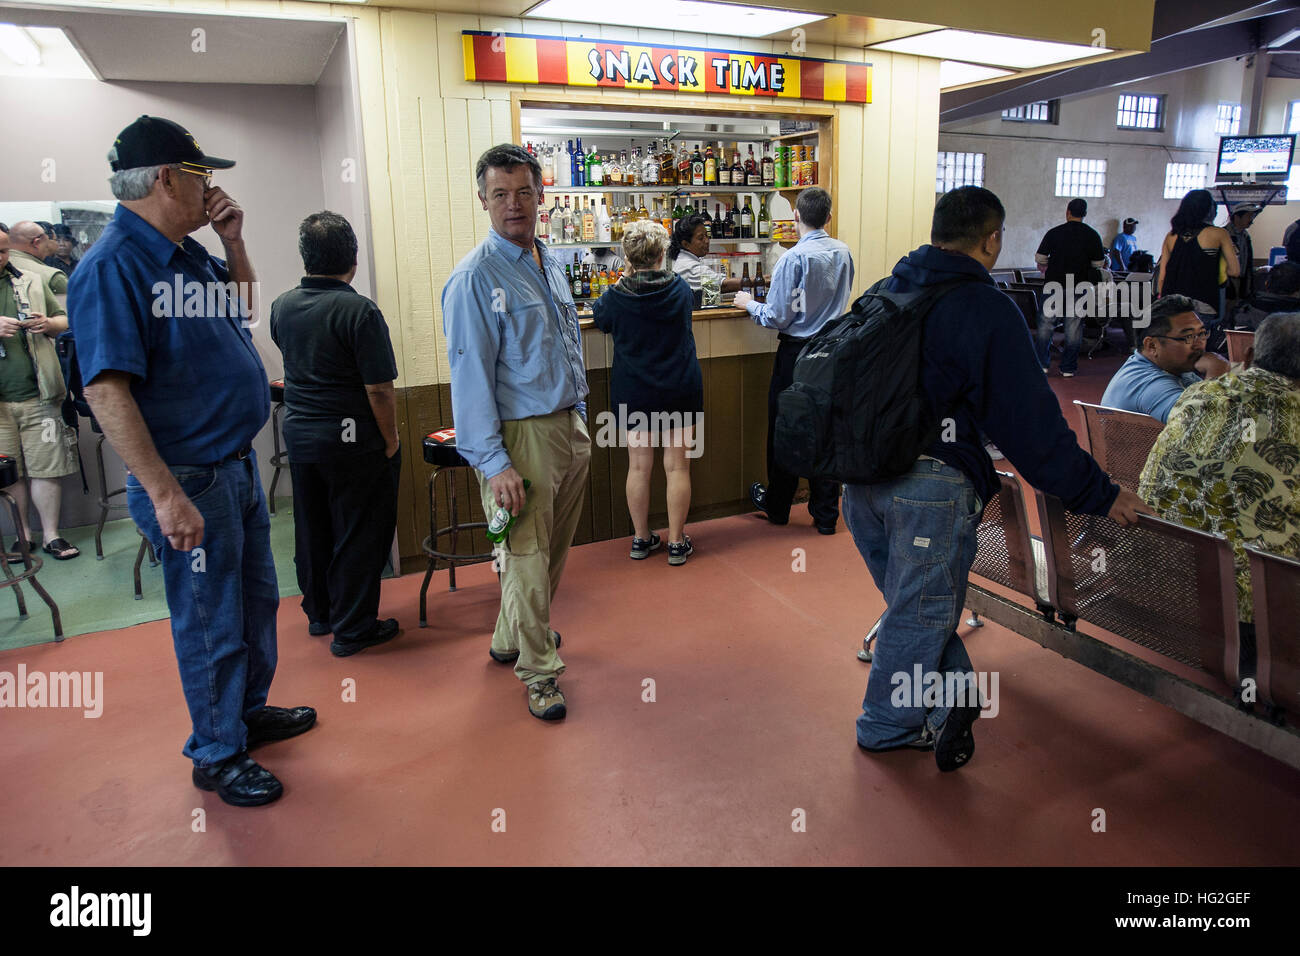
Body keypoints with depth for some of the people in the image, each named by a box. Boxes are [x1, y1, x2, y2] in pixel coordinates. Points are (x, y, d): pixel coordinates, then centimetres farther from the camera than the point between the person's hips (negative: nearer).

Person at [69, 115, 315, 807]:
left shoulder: (189, 252, 7)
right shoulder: (113, 265, -20)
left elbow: (243, 300, 26)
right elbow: (107, 390, -25)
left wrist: (232, 239, 7)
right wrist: (166, 494, -28)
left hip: (238, 464, 9)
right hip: (189, 479, -9)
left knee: (256, 598, 22)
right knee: (211, 625, 6)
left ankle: (249, 711, 43)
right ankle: (217, 756, 25)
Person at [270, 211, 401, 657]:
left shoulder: (282, 307, 2)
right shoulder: (359, 311, -19)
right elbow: (379, 389, -20)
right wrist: (391, 440, -9)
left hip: (298, 434, 7)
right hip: (351, 440, -7)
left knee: (312, 530, 19)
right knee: (358, 535, 5)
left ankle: (318, 613, 34)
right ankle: (353, 629, 14)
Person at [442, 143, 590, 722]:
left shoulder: (550, 263, 11)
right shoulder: (475, 277, -13)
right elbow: (470, 375, -17)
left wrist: (580, 418, 16)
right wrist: (493, 462, -21)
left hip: (569, 427, 8)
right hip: (521, 435, -8)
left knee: (554, 549, 18)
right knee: (527, 556, 1)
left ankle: (514, 638, 39)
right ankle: (538, 672, 19)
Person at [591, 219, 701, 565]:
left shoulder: (617, 298, -10)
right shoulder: (681, 289, -5)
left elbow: (599, 319, 11)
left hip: (633, 393, 0)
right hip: (680, 391, 0)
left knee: (639, 465, 10)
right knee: (677, 466, 5)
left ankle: (641, 538, 21)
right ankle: (677, 542, 12)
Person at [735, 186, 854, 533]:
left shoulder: (794, 258, -18)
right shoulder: (843, 253, 2)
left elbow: (777, 317, -17)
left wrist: (749, 304, 1)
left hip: (797, 352, -5)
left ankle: (777, 506, 26)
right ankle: (826, 514, 18)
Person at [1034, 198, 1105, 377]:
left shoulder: (1054, 232, -5)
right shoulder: (1092, 235, 0)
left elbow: (1039, 258, -2)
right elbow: (1098, 264, 4)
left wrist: (1044, 267, 19)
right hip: (1080, 287, 1)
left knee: (1046, 324, 9)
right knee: (1074, 327, 7)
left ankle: (1042, 364, 8)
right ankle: (1068, 368, 10)